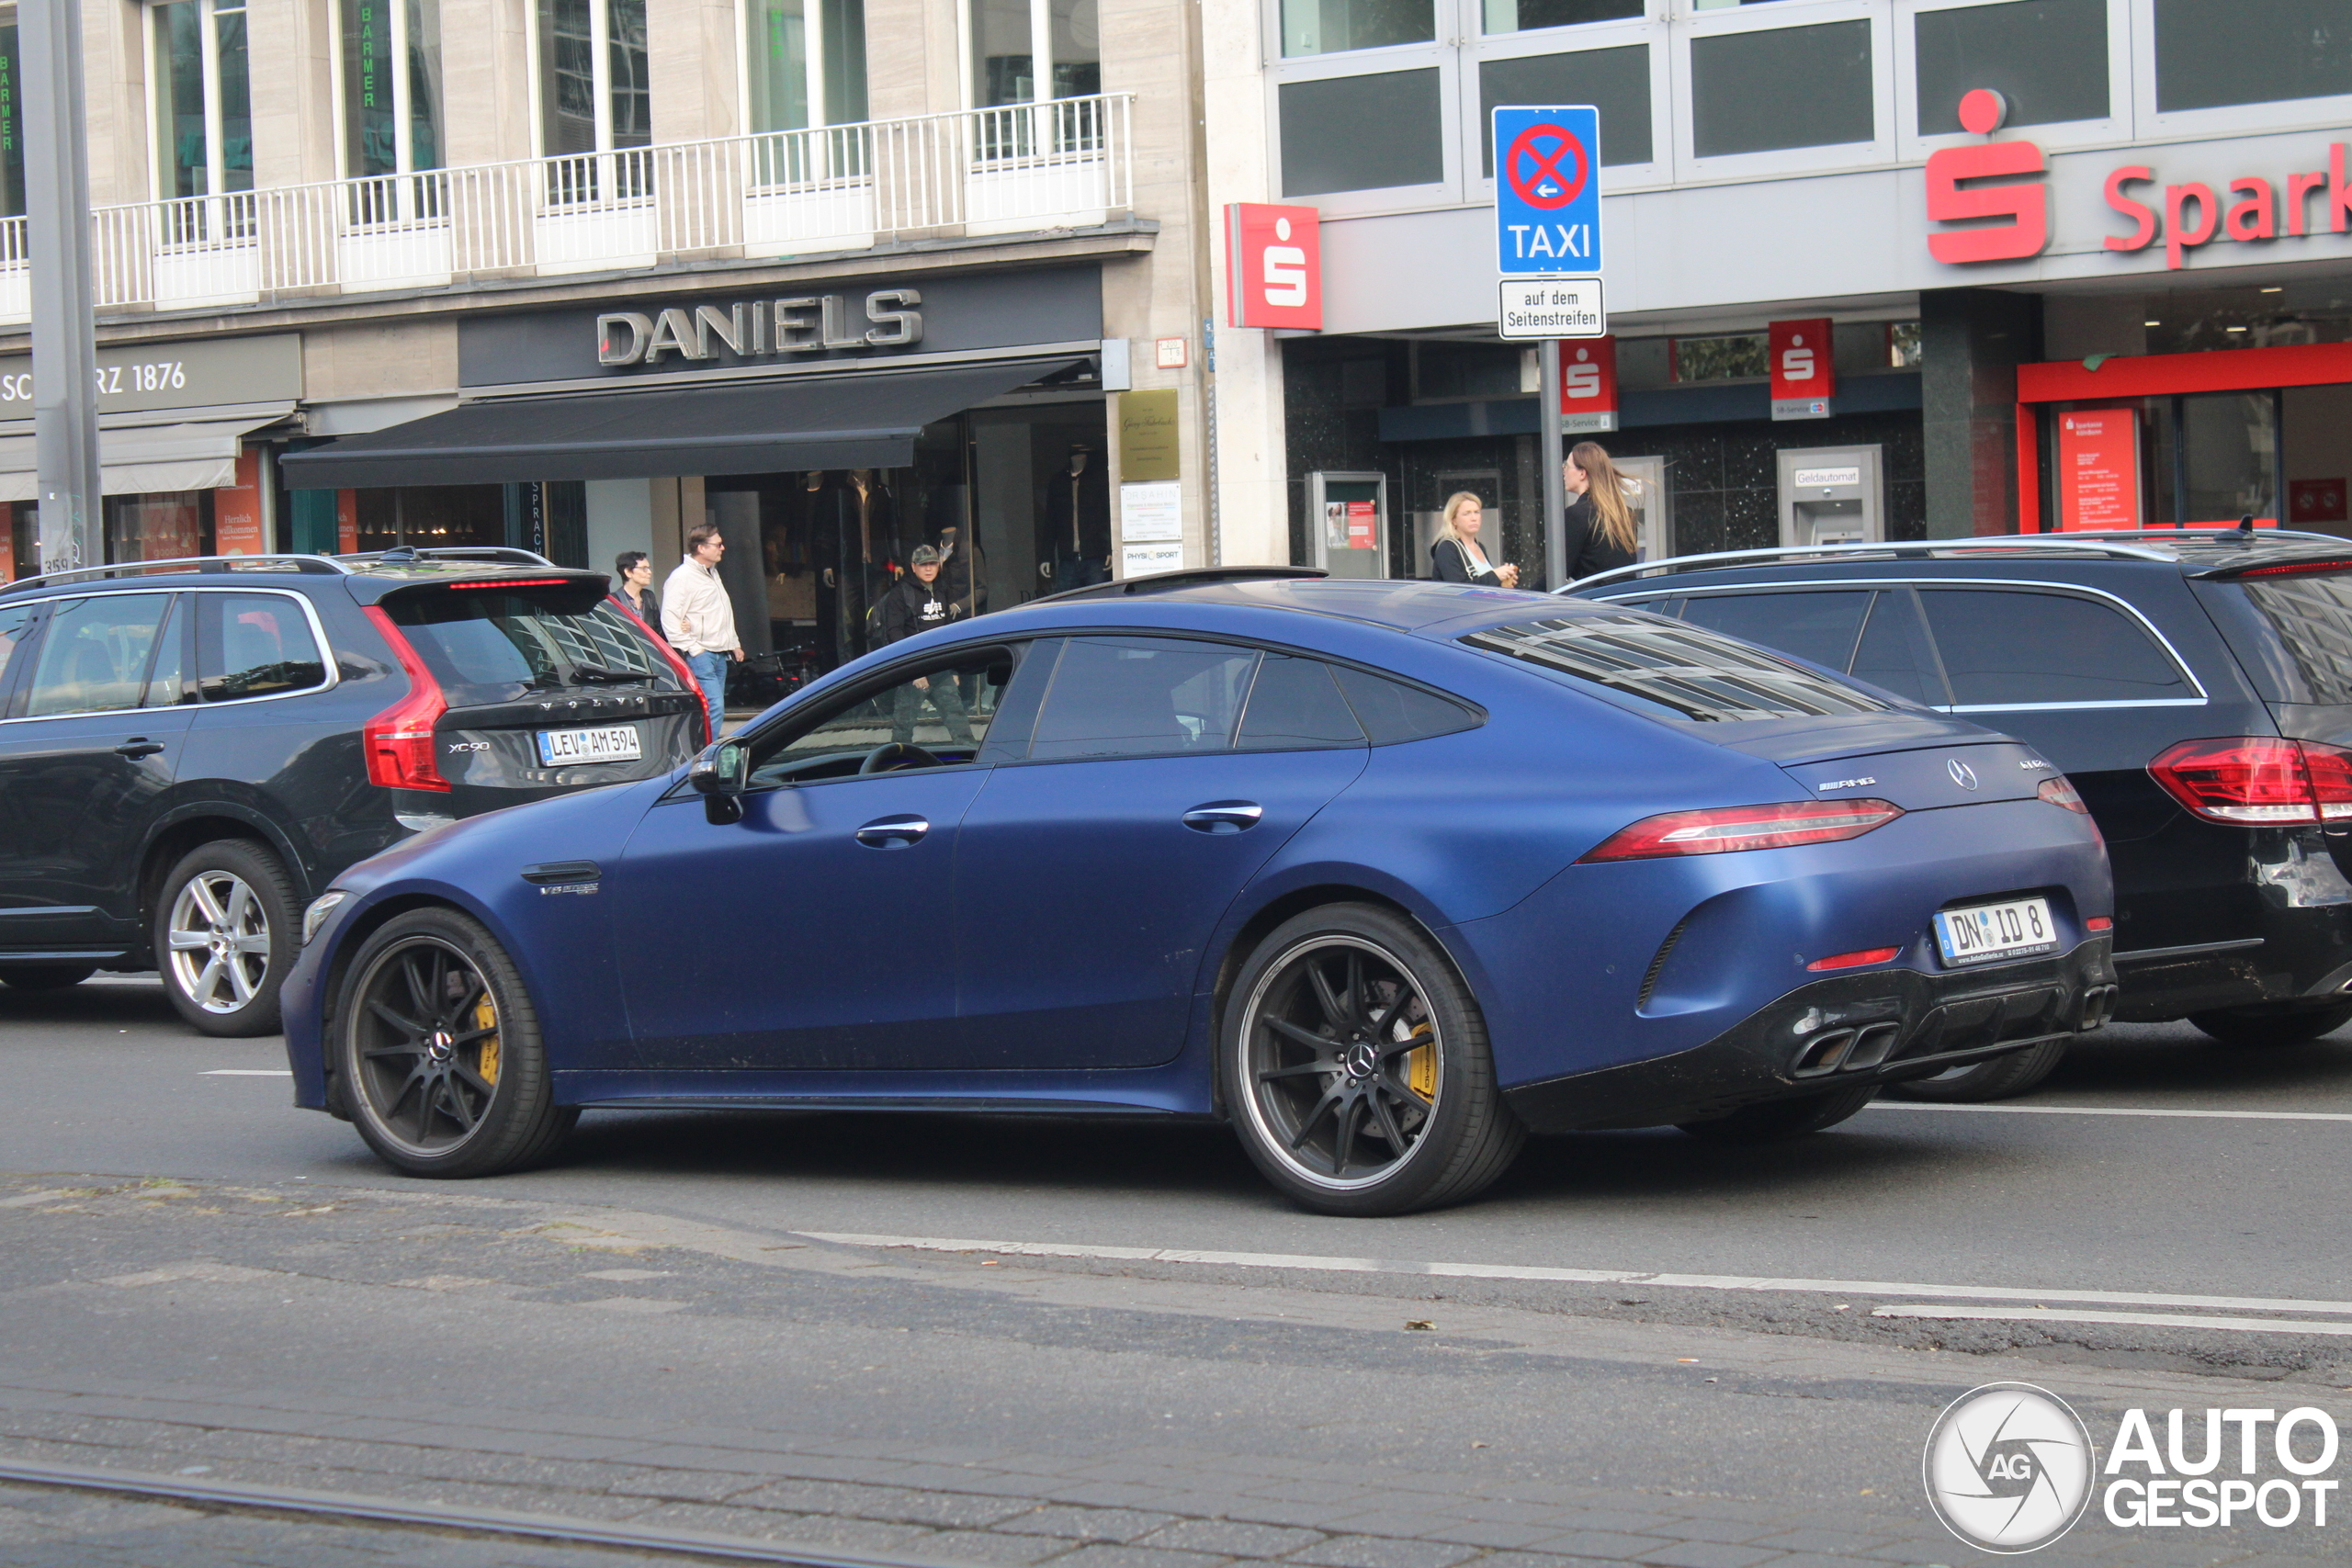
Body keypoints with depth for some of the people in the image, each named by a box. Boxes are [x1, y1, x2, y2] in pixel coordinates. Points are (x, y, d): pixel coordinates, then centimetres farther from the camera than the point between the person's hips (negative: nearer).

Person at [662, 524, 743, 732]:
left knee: (716, 710, 8)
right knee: (714, 708, -18)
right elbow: (670, 619, -17)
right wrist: (692, 648, -19)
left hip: (719, 655, 9)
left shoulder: (712, 573, 19)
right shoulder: (682, 577, -12)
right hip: (700, 655, -9)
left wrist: (734, 644, 26)